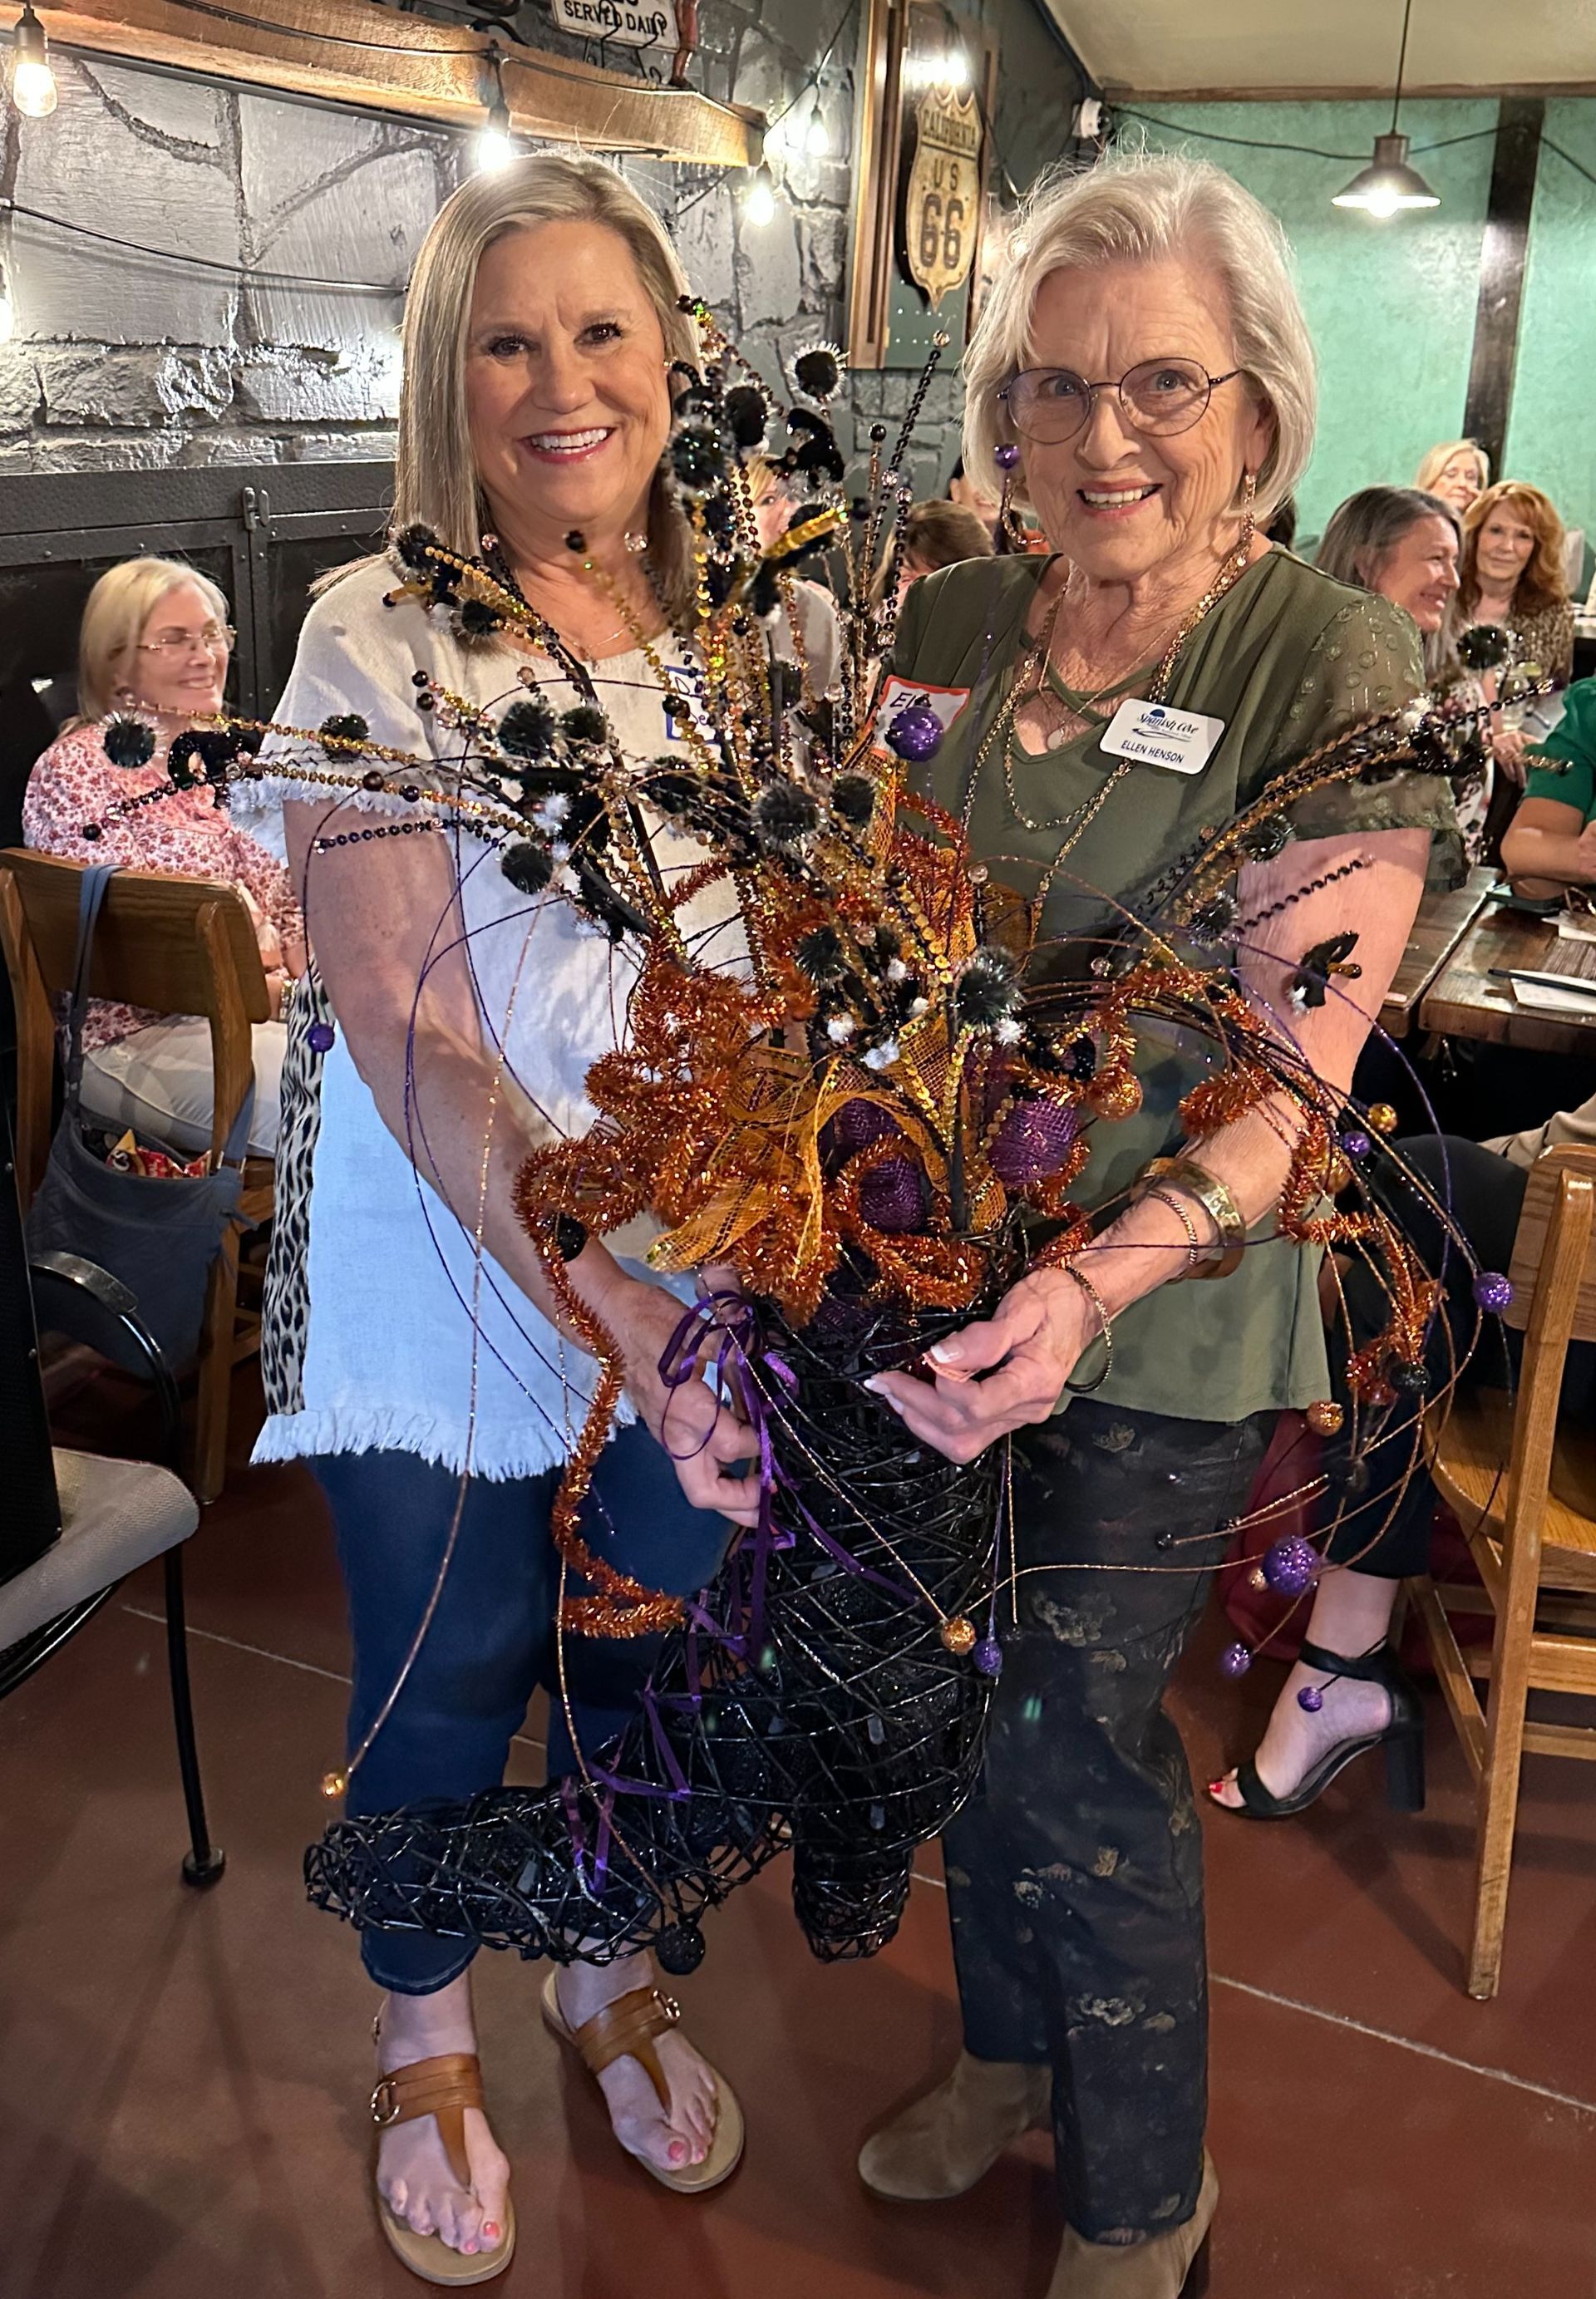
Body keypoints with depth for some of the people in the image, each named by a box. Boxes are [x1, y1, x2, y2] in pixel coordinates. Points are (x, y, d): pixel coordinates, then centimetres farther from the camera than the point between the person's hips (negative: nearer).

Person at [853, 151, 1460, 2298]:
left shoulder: (1339, 662, -14)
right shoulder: (951, 620, 2)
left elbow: (1298, 1068, -18)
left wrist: (1097, 1282, -33)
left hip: (1157, 1328, -5)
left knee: (1076, 1743, 7)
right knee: (965, 1695, 19)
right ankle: (1010, 2055, 49)